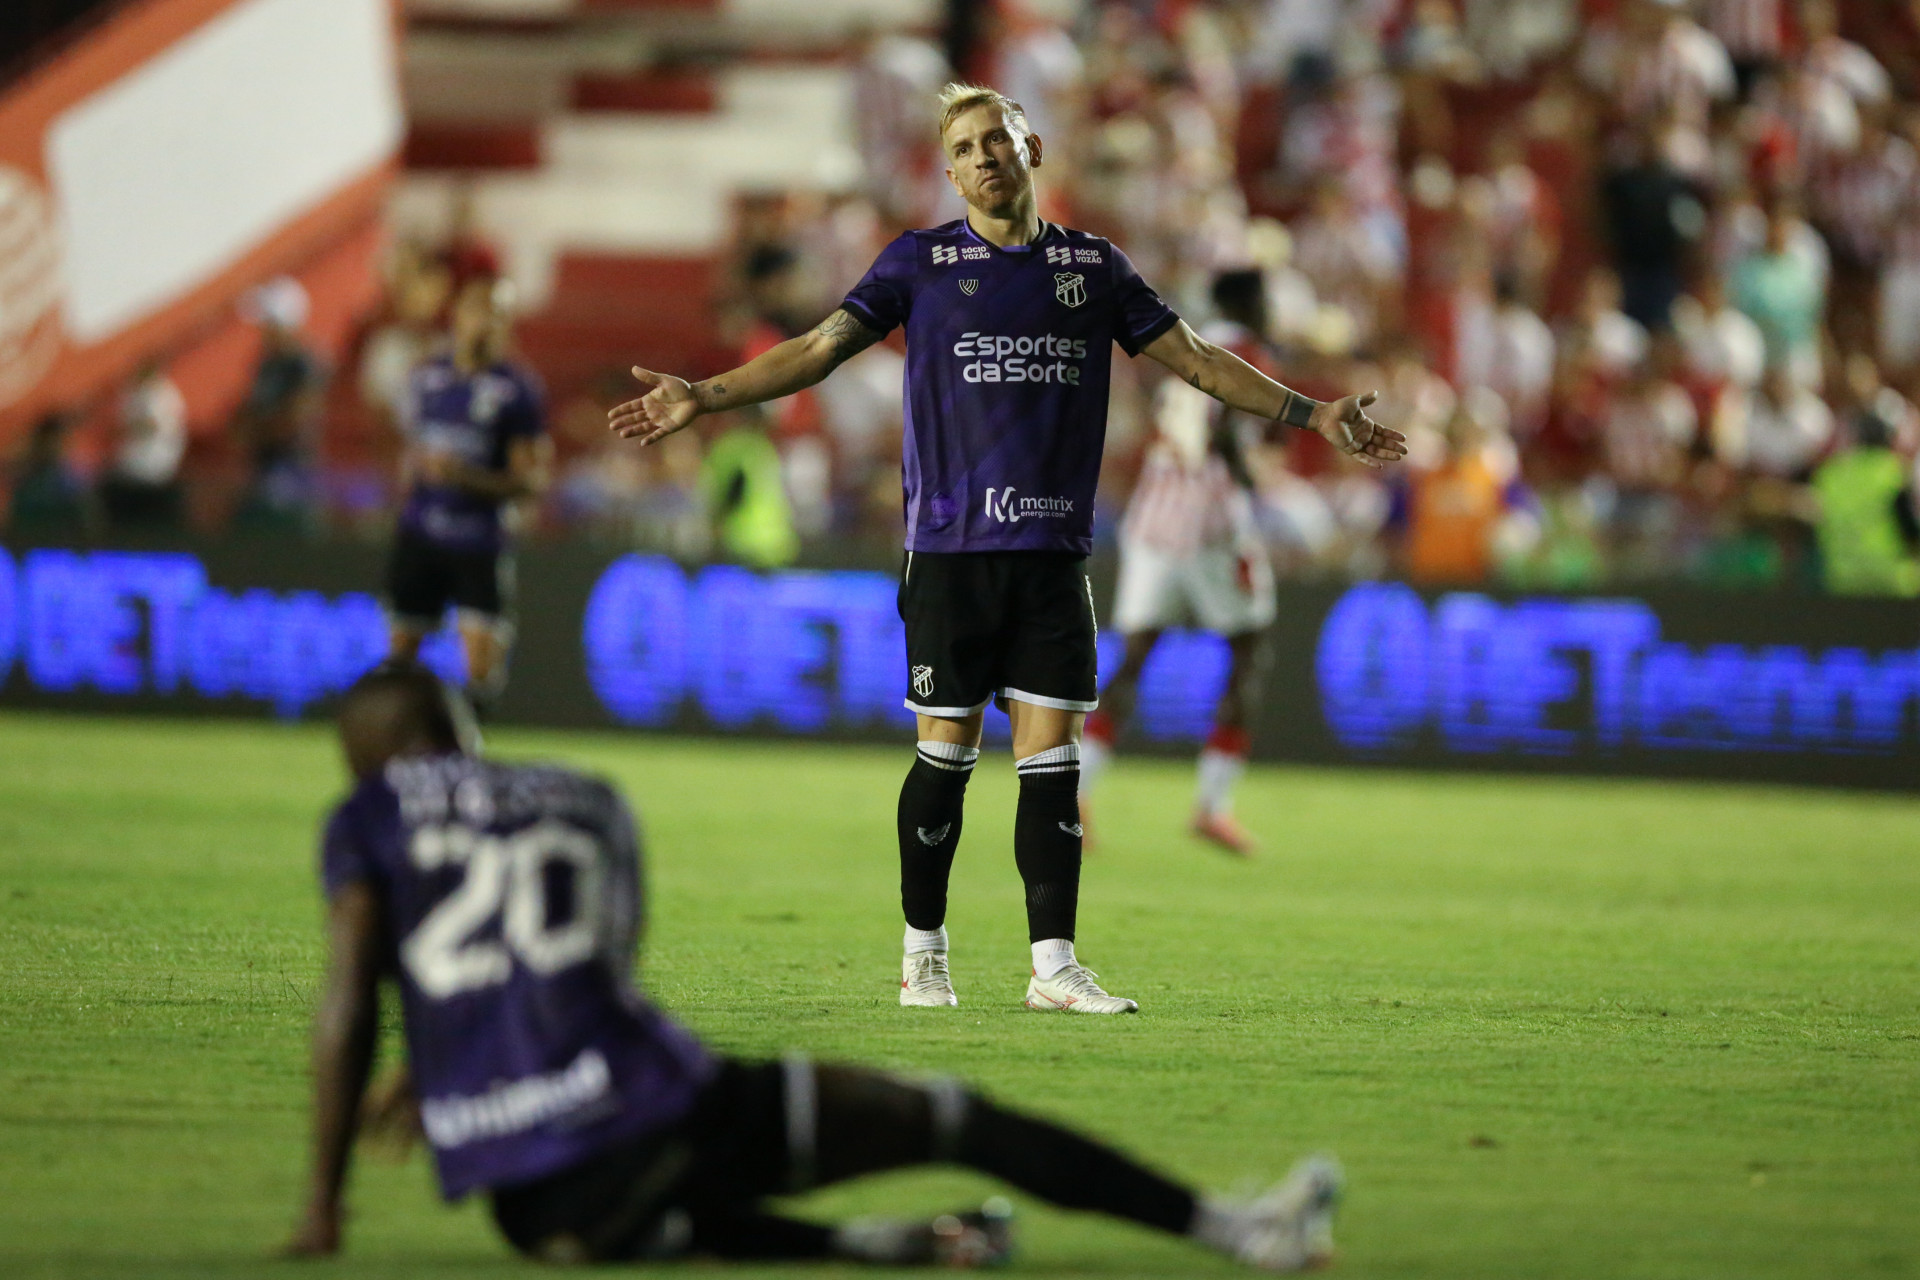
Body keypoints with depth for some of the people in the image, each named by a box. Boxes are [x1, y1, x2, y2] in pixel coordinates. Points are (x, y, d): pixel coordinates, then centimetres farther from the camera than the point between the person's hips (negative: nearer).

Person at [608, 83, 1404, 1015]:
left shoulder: (1093, 266, 11)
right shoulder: (920, 263, 5)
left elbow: (1192, 358, 17)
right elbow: (820, 349, 1)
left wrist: (1310, 415, 15)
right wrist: (702, 397, -10)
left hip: (1053, 551, 2)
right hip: (949, 549, -2)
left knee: (1051, 754, -2)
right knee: (945, 753, 0)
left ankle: (1053, 965, -1)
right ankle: (924, 956, 12)